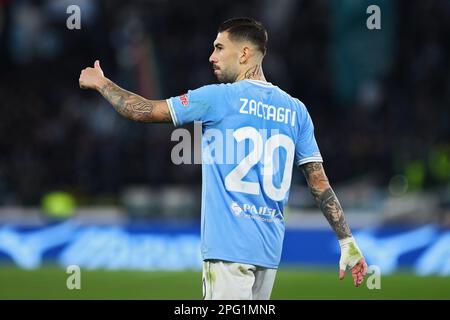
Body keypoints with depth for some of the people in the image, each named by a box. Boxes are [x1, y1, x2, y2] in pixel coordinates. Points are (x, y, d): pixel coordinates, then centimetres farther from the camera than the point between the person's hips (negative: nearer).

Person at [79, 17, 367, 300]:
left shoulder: (219, 97, -4)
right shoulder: (296, 110, 11)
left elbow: (144, 111, 0)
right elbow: (321, 184, 7)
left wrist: (101, 83, 16)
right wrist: (348, 242, 9)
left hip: (229, 246, -6)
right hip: (270, 250, 6)